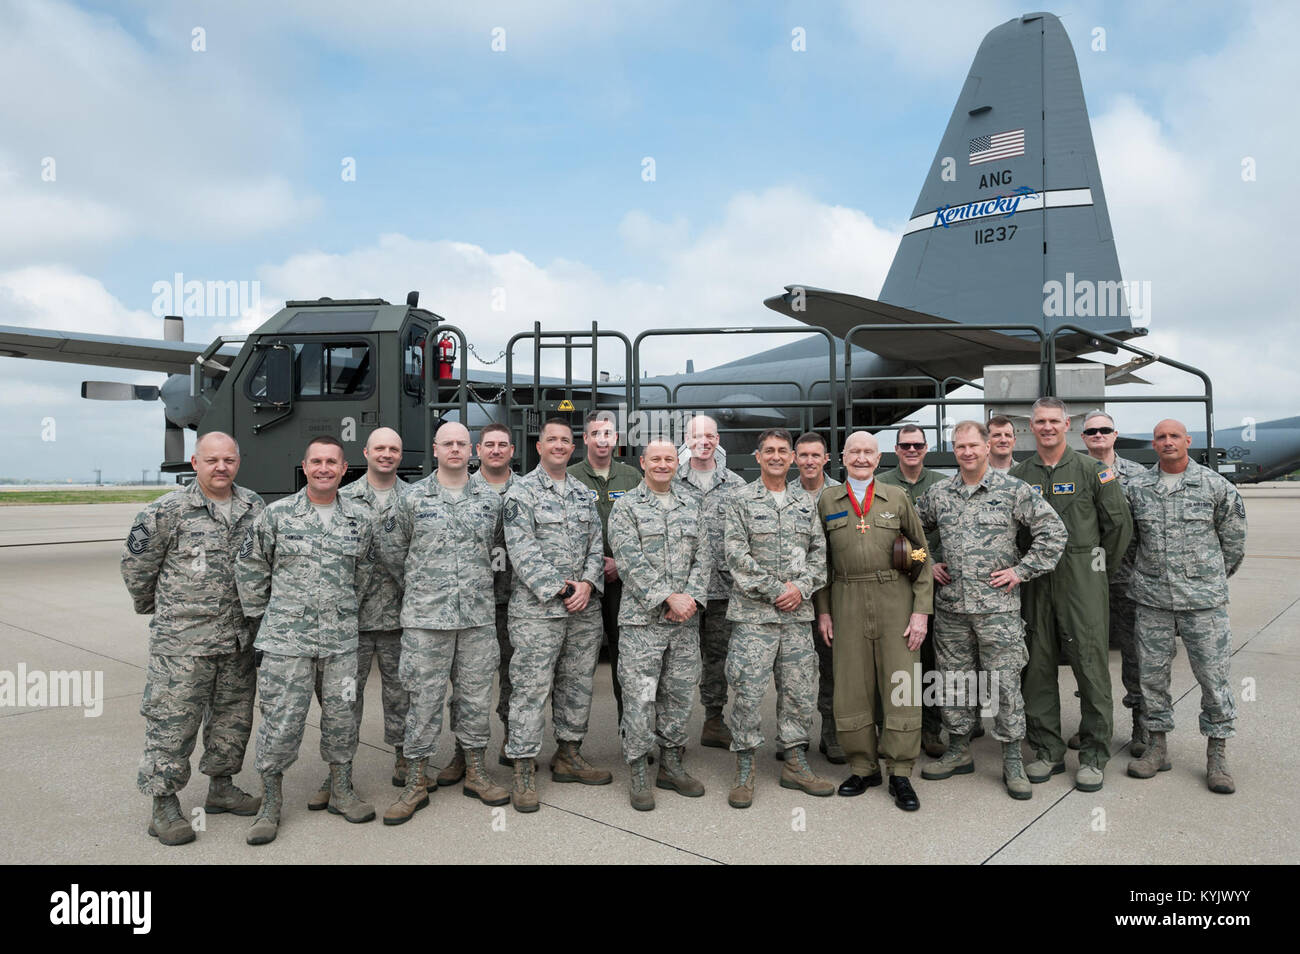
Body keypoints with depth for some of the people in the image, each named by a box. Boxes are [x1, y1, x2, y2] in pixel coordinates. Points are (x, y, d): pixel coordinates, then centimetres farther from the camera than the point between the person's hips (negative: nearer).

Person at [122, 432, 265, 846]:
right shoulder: (169, 510, -10)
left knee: (234, 718, 15)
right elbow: (136, 563, -1)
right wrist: (152, 608, 9)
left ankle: (221, 786, 32)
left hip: (239, 640, 5)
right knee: (172, 721, 1)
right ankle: (164, 806, 14)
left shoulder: (254, 508, 5)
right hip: (182, 641, -5)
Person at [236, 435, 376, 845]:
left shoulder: (359, 519, 5)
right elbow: (249, 566, 6)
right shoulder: (276, 515, -3)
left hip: (341, 639, 3)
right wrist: (260, 614, 7)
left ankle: (341, 792, 28)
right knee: (280, 722, 1)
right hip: (286, 640, -2)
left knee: (342, 718, 11)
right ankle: (269, 806, 18)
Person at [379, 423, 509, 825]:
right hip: (426, 617, -2)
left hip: (478, 615, 2)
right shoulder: (412, 498, 0)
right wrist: (416, 587, 13)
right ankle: (416, 783, 15)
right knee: (424, 698, 3)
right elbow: (390, 548, 9)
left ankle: (475, 772, 25)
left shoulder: (490, 499, 7)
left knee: (475, 696, 10)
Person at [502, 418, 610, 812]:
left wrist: (587, 583, -6)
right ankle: (523, 771, 5)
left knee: (578, 682, 13)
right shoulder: (521, 491, -3)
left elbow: (596, 544, 11)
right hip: (537, 608, -6)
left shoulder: (583, 494, 15)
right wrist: (557, 590, -15)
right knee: (531, 687, -4)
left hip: (585, 607, 6)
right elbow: (522, 549, -11)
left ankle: (569, 755, 27)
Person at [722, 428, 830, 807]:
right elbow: (736, 554, -9)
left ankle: (795, 764, 24)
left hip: (798, 611, 5)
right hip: (753, 612, -4)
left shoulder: (806, 501, 13)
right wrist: (774, 590, -12)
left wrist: (802, 587, -5)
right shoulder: (740, 500, -1)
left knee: (800, 690, 10)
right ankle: (745, 770, 11)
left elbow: (818, 550, 11)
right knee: (748, 691, -2)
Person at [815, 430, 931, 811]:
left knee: (900, 686, 0)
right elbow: (821, 560, 11)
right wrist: (822, 610, 5)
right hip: (847, 604, 1)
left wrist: (921, 609, -3)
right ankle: (864, 768, 20)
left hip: (896, 601, -1)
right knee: (851, 687, 4)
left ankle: (901, 775, 14)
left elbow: (921, 555, 5)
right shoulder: (827, 502, 9)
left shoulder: (898, 497, 6)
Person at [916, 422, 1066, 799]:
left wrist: (1022, 570, -6)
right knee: (954, 680, 11)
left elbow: (1053, 531, -3)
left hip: (998, 606, -3)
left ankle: (1012, 761, 14)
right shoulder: (938, 493, 8)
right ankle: (959, 751, 26)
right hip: (950, 606, 4)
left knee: (1005, 683, 1)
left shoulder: (1013, 490, -3)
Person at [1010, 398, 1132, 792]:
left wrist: (1101, 567, 7)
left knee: (1091, 664, -1)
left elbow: (1119, 523, 3)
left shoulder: (1091, 469, 0)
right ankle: (1047, 750, 19)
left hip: (1082, 579, -3)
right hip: (1035, 581, 3)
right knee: (1038, 665, 7)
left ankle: (1093, 756, 10)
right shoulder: (1019, 475, 9)